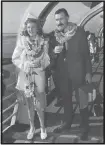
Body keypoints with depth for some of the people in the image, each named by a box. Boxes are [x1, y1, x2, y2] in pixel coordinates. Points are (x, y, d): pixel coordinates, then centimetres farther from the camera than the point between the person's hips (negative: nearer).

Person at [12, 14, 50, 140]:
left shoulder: (43, 41, -1)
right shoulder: (22, 41, -2)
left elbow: (47, 59, 4)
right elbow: (15, 58, 0)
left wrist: (40, 65, -14)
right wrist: (25, 65, -13)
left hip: (39, 73, 0)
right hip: (26, 74, 1)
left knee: (39, 103, 0)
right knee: (29, 103, 9)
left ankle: (42, 127, 19)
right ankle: (32, 127, 25)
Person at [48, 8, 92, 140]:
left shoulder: (79, 32, -8)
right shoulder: (52, 35, 1)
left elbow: (86, 53, -4)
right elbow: (49, 55, 6)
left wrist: (88, 72, -5)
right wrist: (54, 51, -17)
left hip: (77, 73, -3)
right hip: (61, 73, 4)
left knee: (81, 100, 6)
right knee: (66, 99, 17)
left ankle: (85, 127, 21)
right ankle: (67, 122, 35)